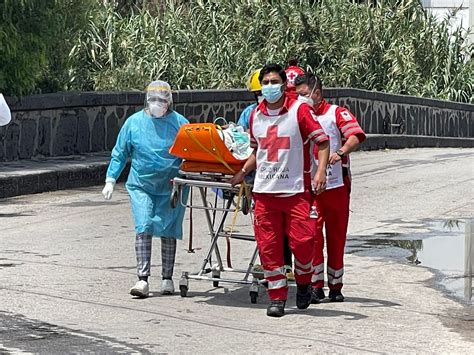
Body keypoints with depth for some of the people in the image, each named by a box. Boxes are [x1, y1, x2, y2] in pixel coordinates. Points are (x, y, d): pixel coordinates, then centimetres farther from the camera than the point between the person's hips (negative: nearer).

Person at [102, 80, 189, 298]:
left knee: (168, 232, 6)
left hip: (171, 189, 0)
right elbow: (120, 154, 10)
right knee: (143, 229, -11)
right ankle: (142, 279, -12)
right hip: (141, 186, 0)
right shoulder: (134, 122, 3)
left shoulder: (180, 123, -1)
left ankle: (167, 278, 18)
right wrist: (110, 180, 5)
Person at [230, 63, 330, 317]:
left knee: (302, 241, -9)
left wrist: (321, 171, -17)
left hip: (296, 189, -4)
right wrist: (243, 172, 15)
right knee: (268, 245, 1)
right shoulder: (256, 115, 12)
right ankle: (277, 297, 9)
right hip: (264, 190, 4)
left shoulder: (300, 110, -3)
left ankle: (303, 283, 18)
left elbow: (322, 142, -5)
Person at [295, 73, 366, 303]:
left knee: (336, 236, 5)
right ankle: (315, 286, -4)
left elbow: (356, 136, -12)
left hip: (336, 184, -2)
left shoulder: (336, 113, 3)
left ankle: (335, 286, 14)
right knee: (312, 234, -8)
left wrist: (340, 152, -28)